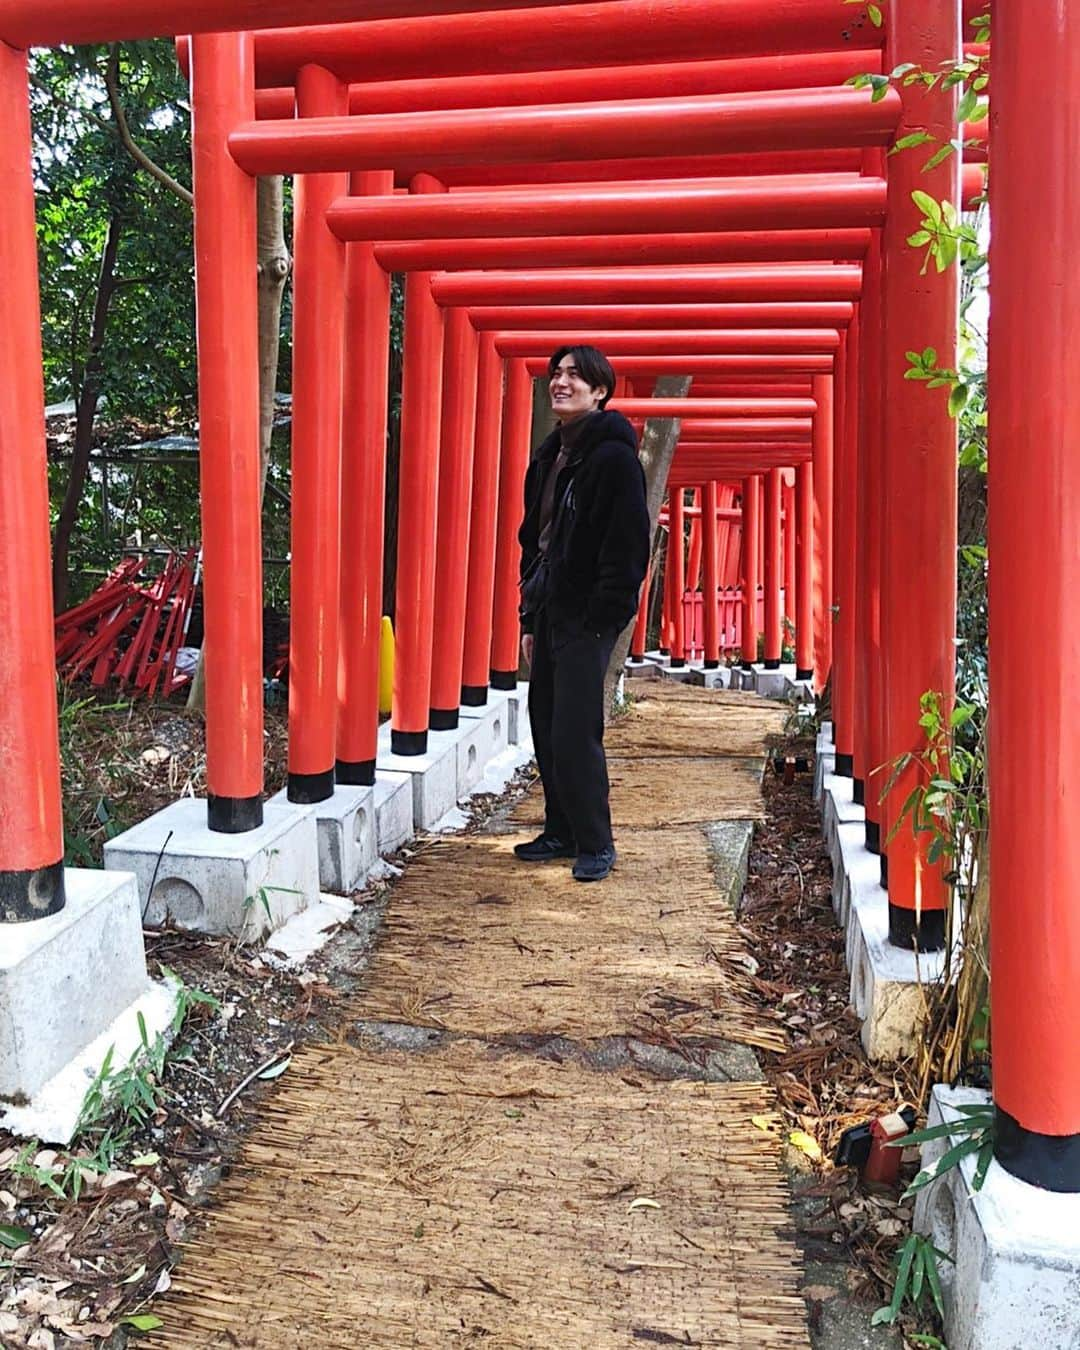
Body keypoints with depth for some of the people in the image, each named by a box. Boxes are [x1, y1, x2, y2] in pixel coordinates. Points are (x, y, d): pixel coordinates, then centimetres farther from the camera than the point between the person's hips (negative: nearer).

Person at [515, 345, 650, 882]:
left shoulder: (614, 455, -9)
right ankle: (560, 832, 25)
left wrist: (604, 618, -19)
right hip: (549, 611, 8)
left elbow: (627, 545, -15)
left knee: (574, 733, -8)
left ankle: (595, 844, 7)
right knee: (545, 726, 12)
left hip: (587, 617, -8)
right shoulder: (549, 456, 17)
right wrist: (530, 616, 17)